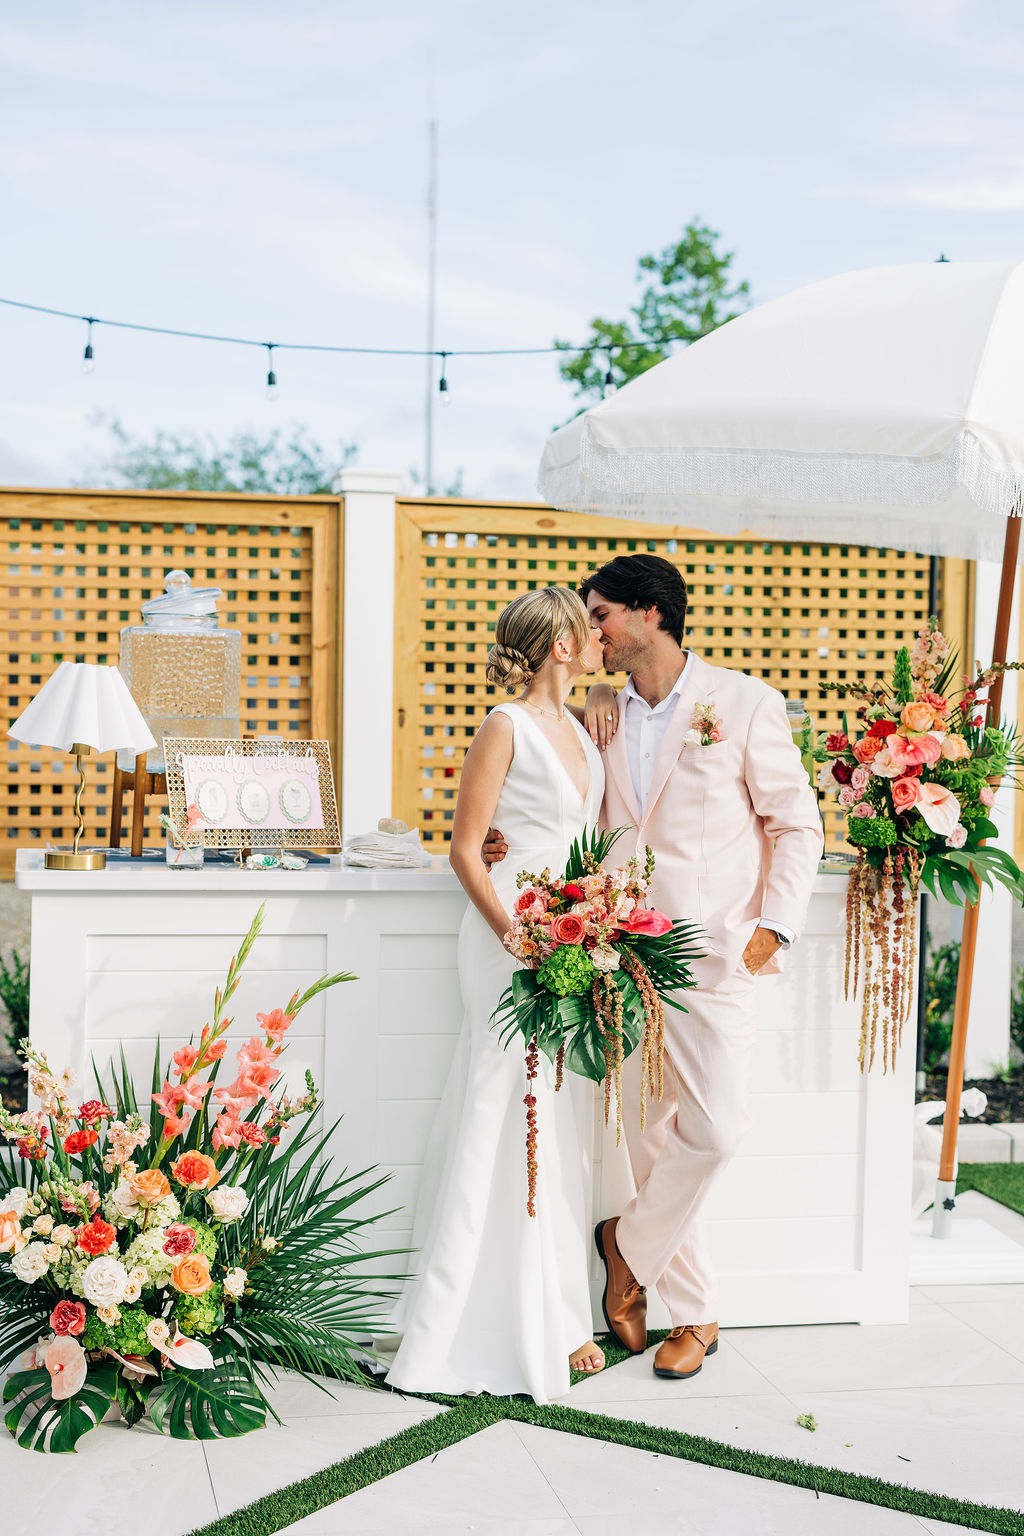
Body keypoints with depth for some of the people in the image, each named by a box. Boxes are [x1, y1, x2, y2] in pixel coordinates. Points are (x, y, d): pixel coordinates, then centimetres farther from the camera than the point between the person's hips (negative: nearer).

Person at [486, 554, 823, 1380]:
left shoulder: (745, 702, -1)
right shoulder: (601, 716, 13)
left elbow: (797, 822, 2)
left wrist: (775, 925, -9)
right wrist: (516, 843, 2)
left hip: (718, 954, -4)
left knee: (714, 1129, -11)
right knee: (649, 1136, 5)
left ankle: (628, 1243, 16)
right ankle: (695, 1313, 20)